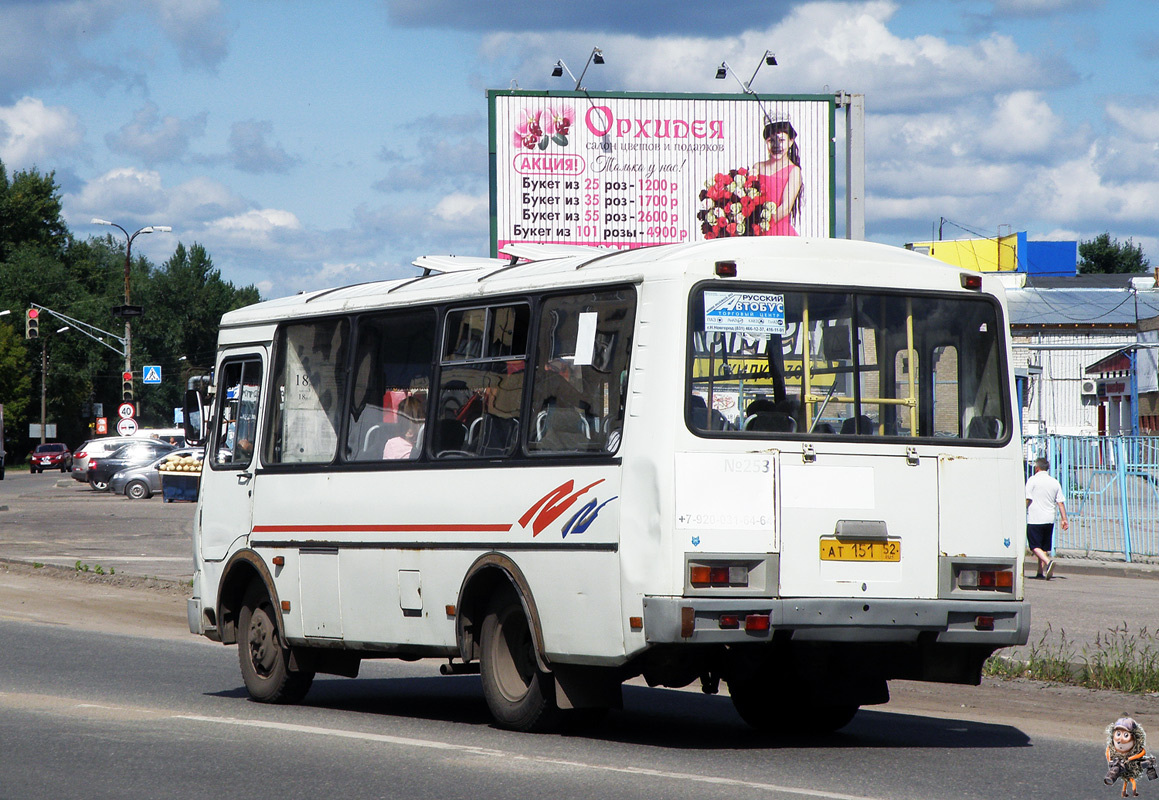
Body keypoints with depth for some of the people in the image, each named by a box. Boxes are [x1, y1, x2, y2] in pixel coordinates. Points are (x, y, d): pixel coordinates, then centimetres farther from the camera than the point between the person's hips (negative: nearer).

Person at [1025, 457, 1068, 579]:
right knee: (1044, 547, 13)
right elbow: (1060, 502, 6)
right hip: (1049, 519, 5)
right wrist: (1064, 519, 8)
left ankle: (1048, 562, -27)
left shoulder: (1033, 480, -5)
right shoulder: (1055, 482, 9)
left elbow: (1027, 500, -8)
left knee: (1035, 547, -4)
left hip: (1035, 519, -5)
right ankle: (1041, 572, 12)